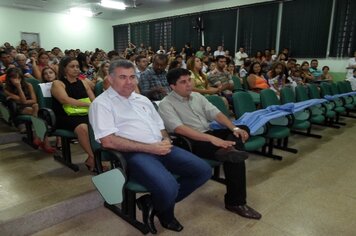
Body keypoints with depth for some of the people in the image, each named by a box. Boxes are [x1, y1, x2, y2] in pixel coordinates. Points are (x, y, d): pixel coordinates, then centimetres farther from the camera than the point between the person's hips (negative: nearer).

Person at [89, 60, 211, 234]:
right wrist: (150, 148, -16)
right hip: (134, 154, -7)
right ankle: (165, 215, 9)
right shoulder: (102, 103, 0)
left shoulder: (142, 100, 22)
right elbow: (108, 141, -13)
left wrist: (166, 141, -1)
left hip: (160, 148, 8)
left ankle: (155, 203, 6)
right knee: (169, 188, -32)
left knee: (203, 170, -5)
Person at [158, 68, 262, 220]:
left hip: (209, 134, 8)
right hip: (191, 142, -8)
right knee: (234, 157, -26)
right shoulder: (166, 104, -8)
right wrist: (212, 139, -33)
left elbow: (216, 114, 7)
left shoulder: (197, 96, 14)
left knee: (242, 128, -15)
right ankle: (236, 201, -17)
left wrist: (234, 128, -13)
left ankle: (228, 150, -41)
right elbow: (179, 129, -24)